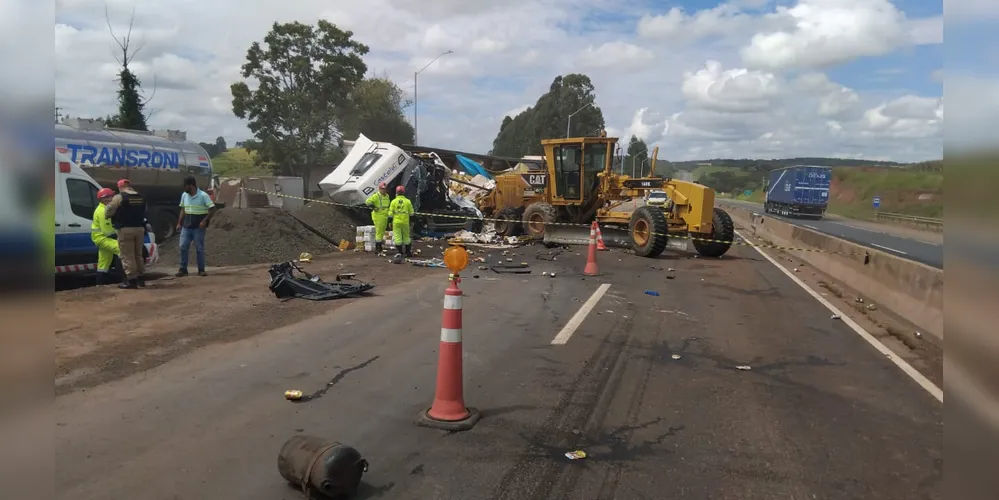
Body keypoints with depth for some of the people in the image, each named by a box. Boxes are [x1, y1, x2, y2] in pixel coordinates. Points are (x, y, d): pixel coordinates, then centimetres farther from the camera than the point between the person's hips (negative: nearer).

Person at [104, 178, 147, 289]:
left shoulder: (119, 197, -8)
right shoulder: (141, 197, 11)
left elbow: (108, 212, -6)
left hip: (126, 229, -6)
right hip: (139, 228, 6)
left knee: (127, 256, -2)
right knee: (138, 254, 16)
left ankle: (131, 280, -3)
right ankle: (140, 278, 19)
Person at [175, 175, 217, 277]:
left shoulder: (203, 195, -10)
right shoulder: (184, 195, 8)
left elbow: (212, 209, -10)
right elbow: (183, 210, 16)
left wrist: (205, 220, -20)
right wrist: (179, 223, 11)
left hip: (198, 227, -5)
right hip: (186, 226, 5)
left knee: (199, 249, 1)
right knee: (183, 247, 1)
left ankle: (201, 270, 10)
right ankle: (183, 269, 9)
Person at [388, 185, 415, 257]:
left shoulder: (393, 201, -4)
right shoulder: (408, 201, -2)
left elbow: (390, 214, -4)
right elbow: (411, 213, 1)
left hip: (396, 222, -1)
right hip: (405, 222, 1)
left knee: (397, 237, 4)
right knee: (406, 237, 14)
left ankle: (400, 252, 3)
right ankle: (408, 252, 20)